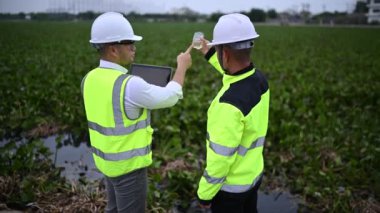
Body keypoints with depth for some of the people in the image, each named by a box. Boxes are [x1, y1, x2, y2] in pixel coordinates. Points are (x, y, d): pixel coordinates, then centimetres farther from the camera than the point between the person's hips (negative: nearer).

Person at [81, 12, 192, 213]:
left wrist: (142, 101, 11)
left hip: (106, 159, 8)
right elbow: (170, 97, -14)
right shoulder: (129, 85, -28)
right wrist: (182, 66, 0)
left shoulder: (90, 79, -3)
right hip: (128, 165, -8)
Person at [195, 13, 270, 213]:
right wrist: (210, 54, 24)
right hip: (253, 174, 8)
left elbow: (220, 157, -27)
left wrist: (204, 193, -12)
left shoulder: (230, 102, -35)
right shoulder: (259, 80, -9)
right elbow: (238, 77, 17)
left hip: (230, 186, -7)